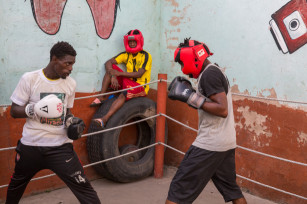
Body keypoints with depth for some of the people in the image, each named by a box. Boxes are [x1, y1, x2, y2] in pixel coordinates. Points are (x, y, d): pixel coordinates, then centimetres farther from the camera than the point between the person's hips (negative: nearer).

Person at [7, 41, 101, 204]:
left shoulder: (70, 83, 3)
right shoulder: (29, 79, -6)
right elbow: (14, 111, -4)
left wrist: (72, 121, -6)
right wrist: (35, 108, -23)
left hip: (60, 146, 1)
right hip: (30, 146, 0)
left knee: (83, 187, -11)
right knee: (16, 186, 22)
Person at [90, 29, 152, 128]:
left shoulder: (145, 56, -9)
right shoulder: (126, 54, 6)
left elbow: (139, 74, -20)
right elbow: (108, 63, -4)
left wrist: (119, 73, -23)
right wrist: (113, 76, -24)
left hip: (140, 87, -6)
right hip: (128, 82, 6)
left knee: (124, 94, -37)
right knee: (111, 68, -11)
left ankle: (104, 119, -46)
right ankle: (102, 97, -17)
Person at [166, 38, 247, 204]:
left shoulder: (209, 74, -14)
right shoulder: (215, 71, 16)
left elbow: (222, 110, -22)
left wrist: (190, 96, -21)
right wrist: (190, 94, 7)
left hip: (210, 144, -10)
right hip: (226, 143, 10)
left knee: (178, 190, -3)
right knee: (231, 189, 20)